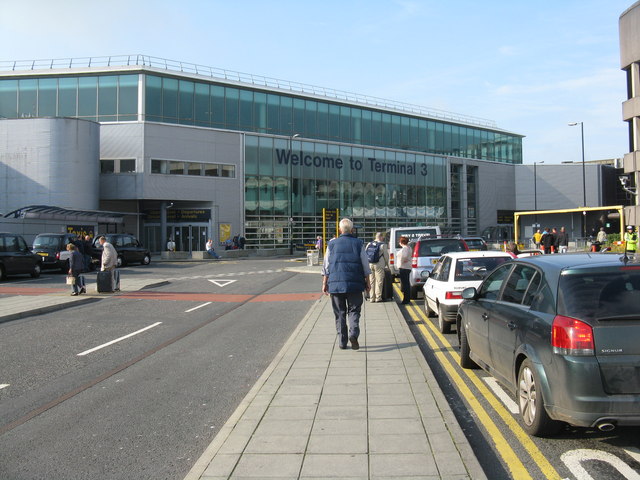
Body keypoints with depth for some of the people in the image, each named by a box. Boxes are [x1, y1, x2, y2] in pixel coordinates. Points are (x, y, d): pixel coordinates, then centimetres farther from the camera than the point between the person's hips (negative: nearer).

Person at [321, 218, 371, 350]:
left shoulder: (332, 244, 4)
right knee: (354, 310, 7)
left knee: (339, 313, 8)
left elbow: (326, 266, 4)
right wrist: (367, 282, 11)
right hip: (354, 284, -1)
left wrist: (325, 283, 9)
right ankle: (353, 334, -16)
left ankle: (342, 342, 10)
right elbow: (365, 265, 3)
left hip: (335, 283, 1)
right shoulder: (358, 243, 2)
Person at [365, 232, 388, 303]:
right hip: (379, 265, -5)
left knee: (371, 281, 10)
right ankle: (378, 297, 1)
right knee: (379, 281, 1)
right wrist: (386, 263, 16)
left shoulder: (369, 244, 9)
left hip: (369, 265, 5)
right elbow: (386, 255, -3)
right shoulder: (383, 245, -7)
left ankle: (372, 297, 13)